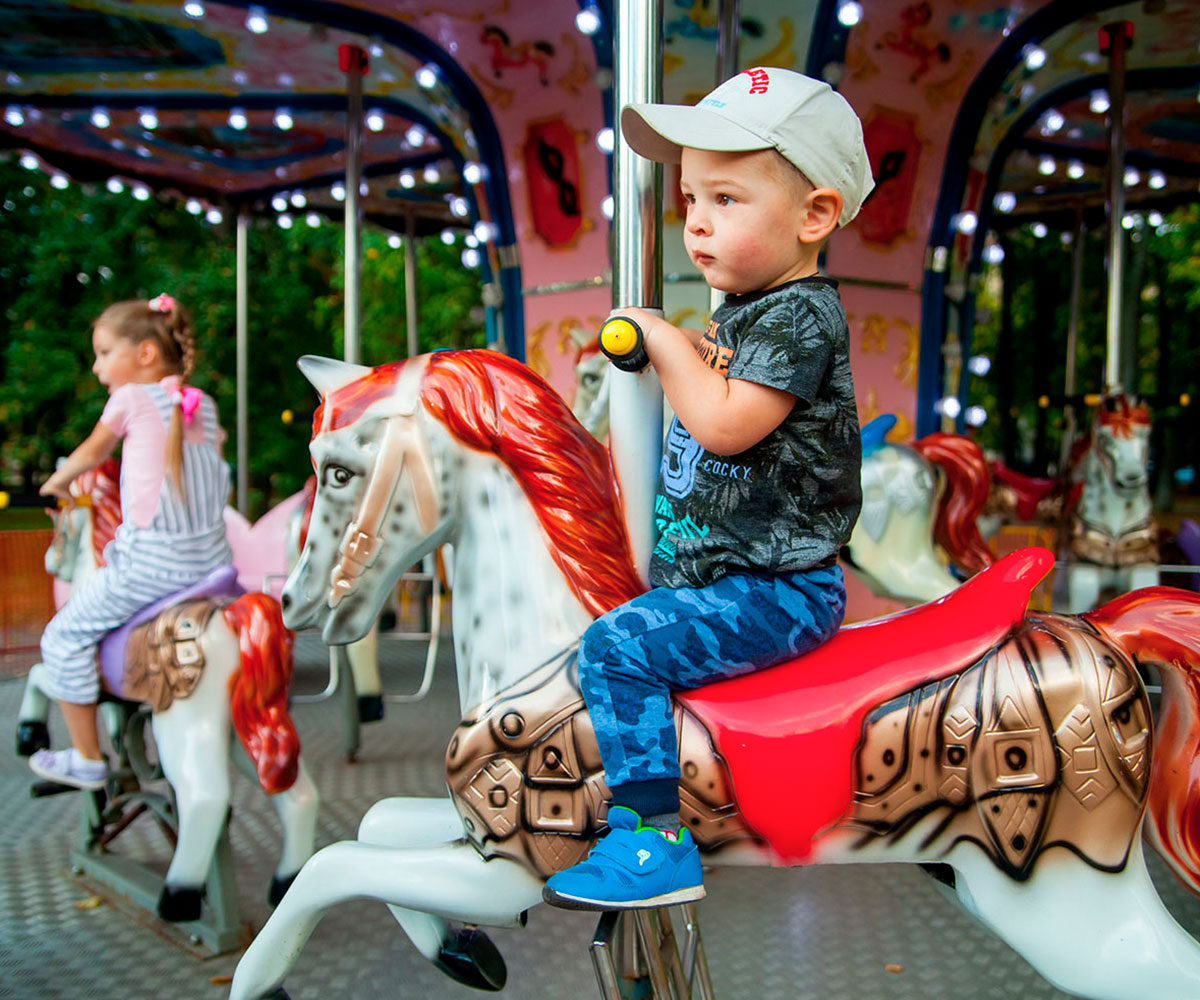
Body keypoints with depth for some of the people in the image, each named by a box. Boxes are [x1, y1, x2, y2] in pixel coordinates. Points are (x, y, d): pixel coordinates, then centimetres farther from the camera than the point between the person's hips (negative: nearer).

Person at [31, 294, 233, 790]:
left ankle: (87, 760, 17)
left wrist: (57, 481, 32)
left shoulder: (131, 398, -3)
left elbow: (89, 454, 13)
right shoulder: (205, 406, 10)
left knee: (65, 637, 10)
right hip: (212, 558, 6)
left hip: (151, 560, -6)